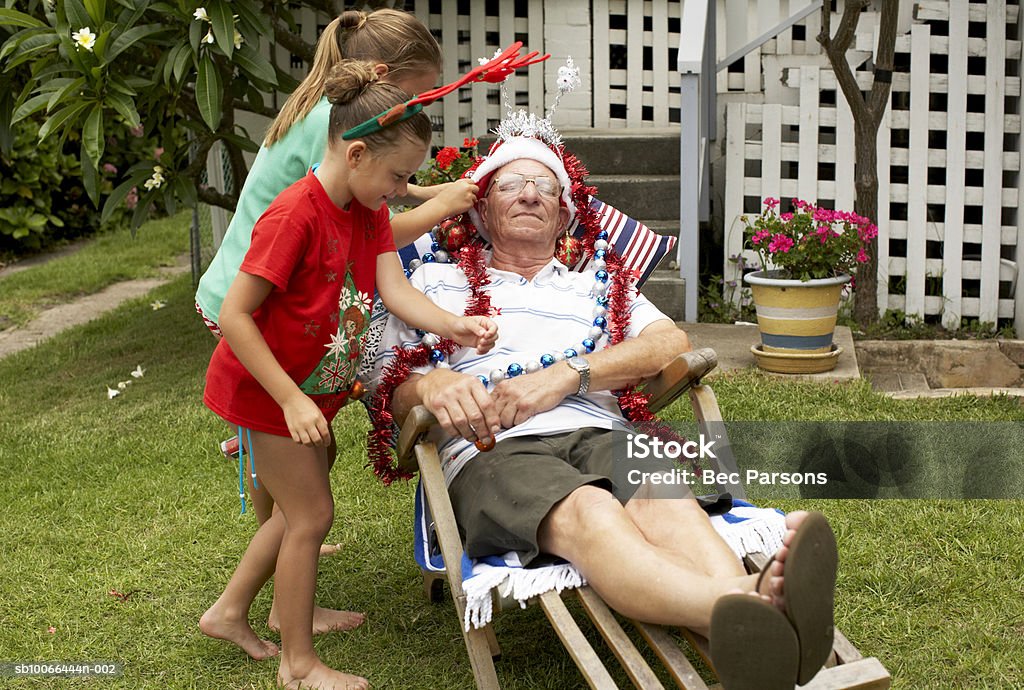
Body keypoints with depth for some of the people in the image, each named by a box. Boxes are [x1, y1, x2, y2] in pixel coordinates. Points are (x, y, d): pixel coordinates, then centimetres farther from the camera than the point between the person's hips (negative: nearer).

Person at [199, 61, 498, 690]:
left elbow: (396, 290, -13)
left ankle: (229, 612, 37)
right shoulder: (296, 215, -27)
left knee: (300, 510, 19)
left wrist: (452, 325, -32)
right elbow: (234, 315, -28)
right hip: (268, 387, -9)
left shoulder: (371, 212, -1)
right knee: (312, 515, -2)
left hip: (316, 386, 9)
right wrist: (292, 399, -29)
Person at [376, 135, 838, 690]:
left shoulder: (595, 283, 31)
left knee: (661, 497, -36)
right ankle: (737, 610, -69)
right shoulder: (435, 284, 27)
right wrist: (432, 385, -11)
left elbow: (673, 343, 13)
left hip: (599, 433, 3)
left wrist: (566, 374, -2)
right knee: (589, 510, -40)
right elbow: (393, 393, 16)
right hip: (493, 453, -3)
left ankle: (757, 598, -68)